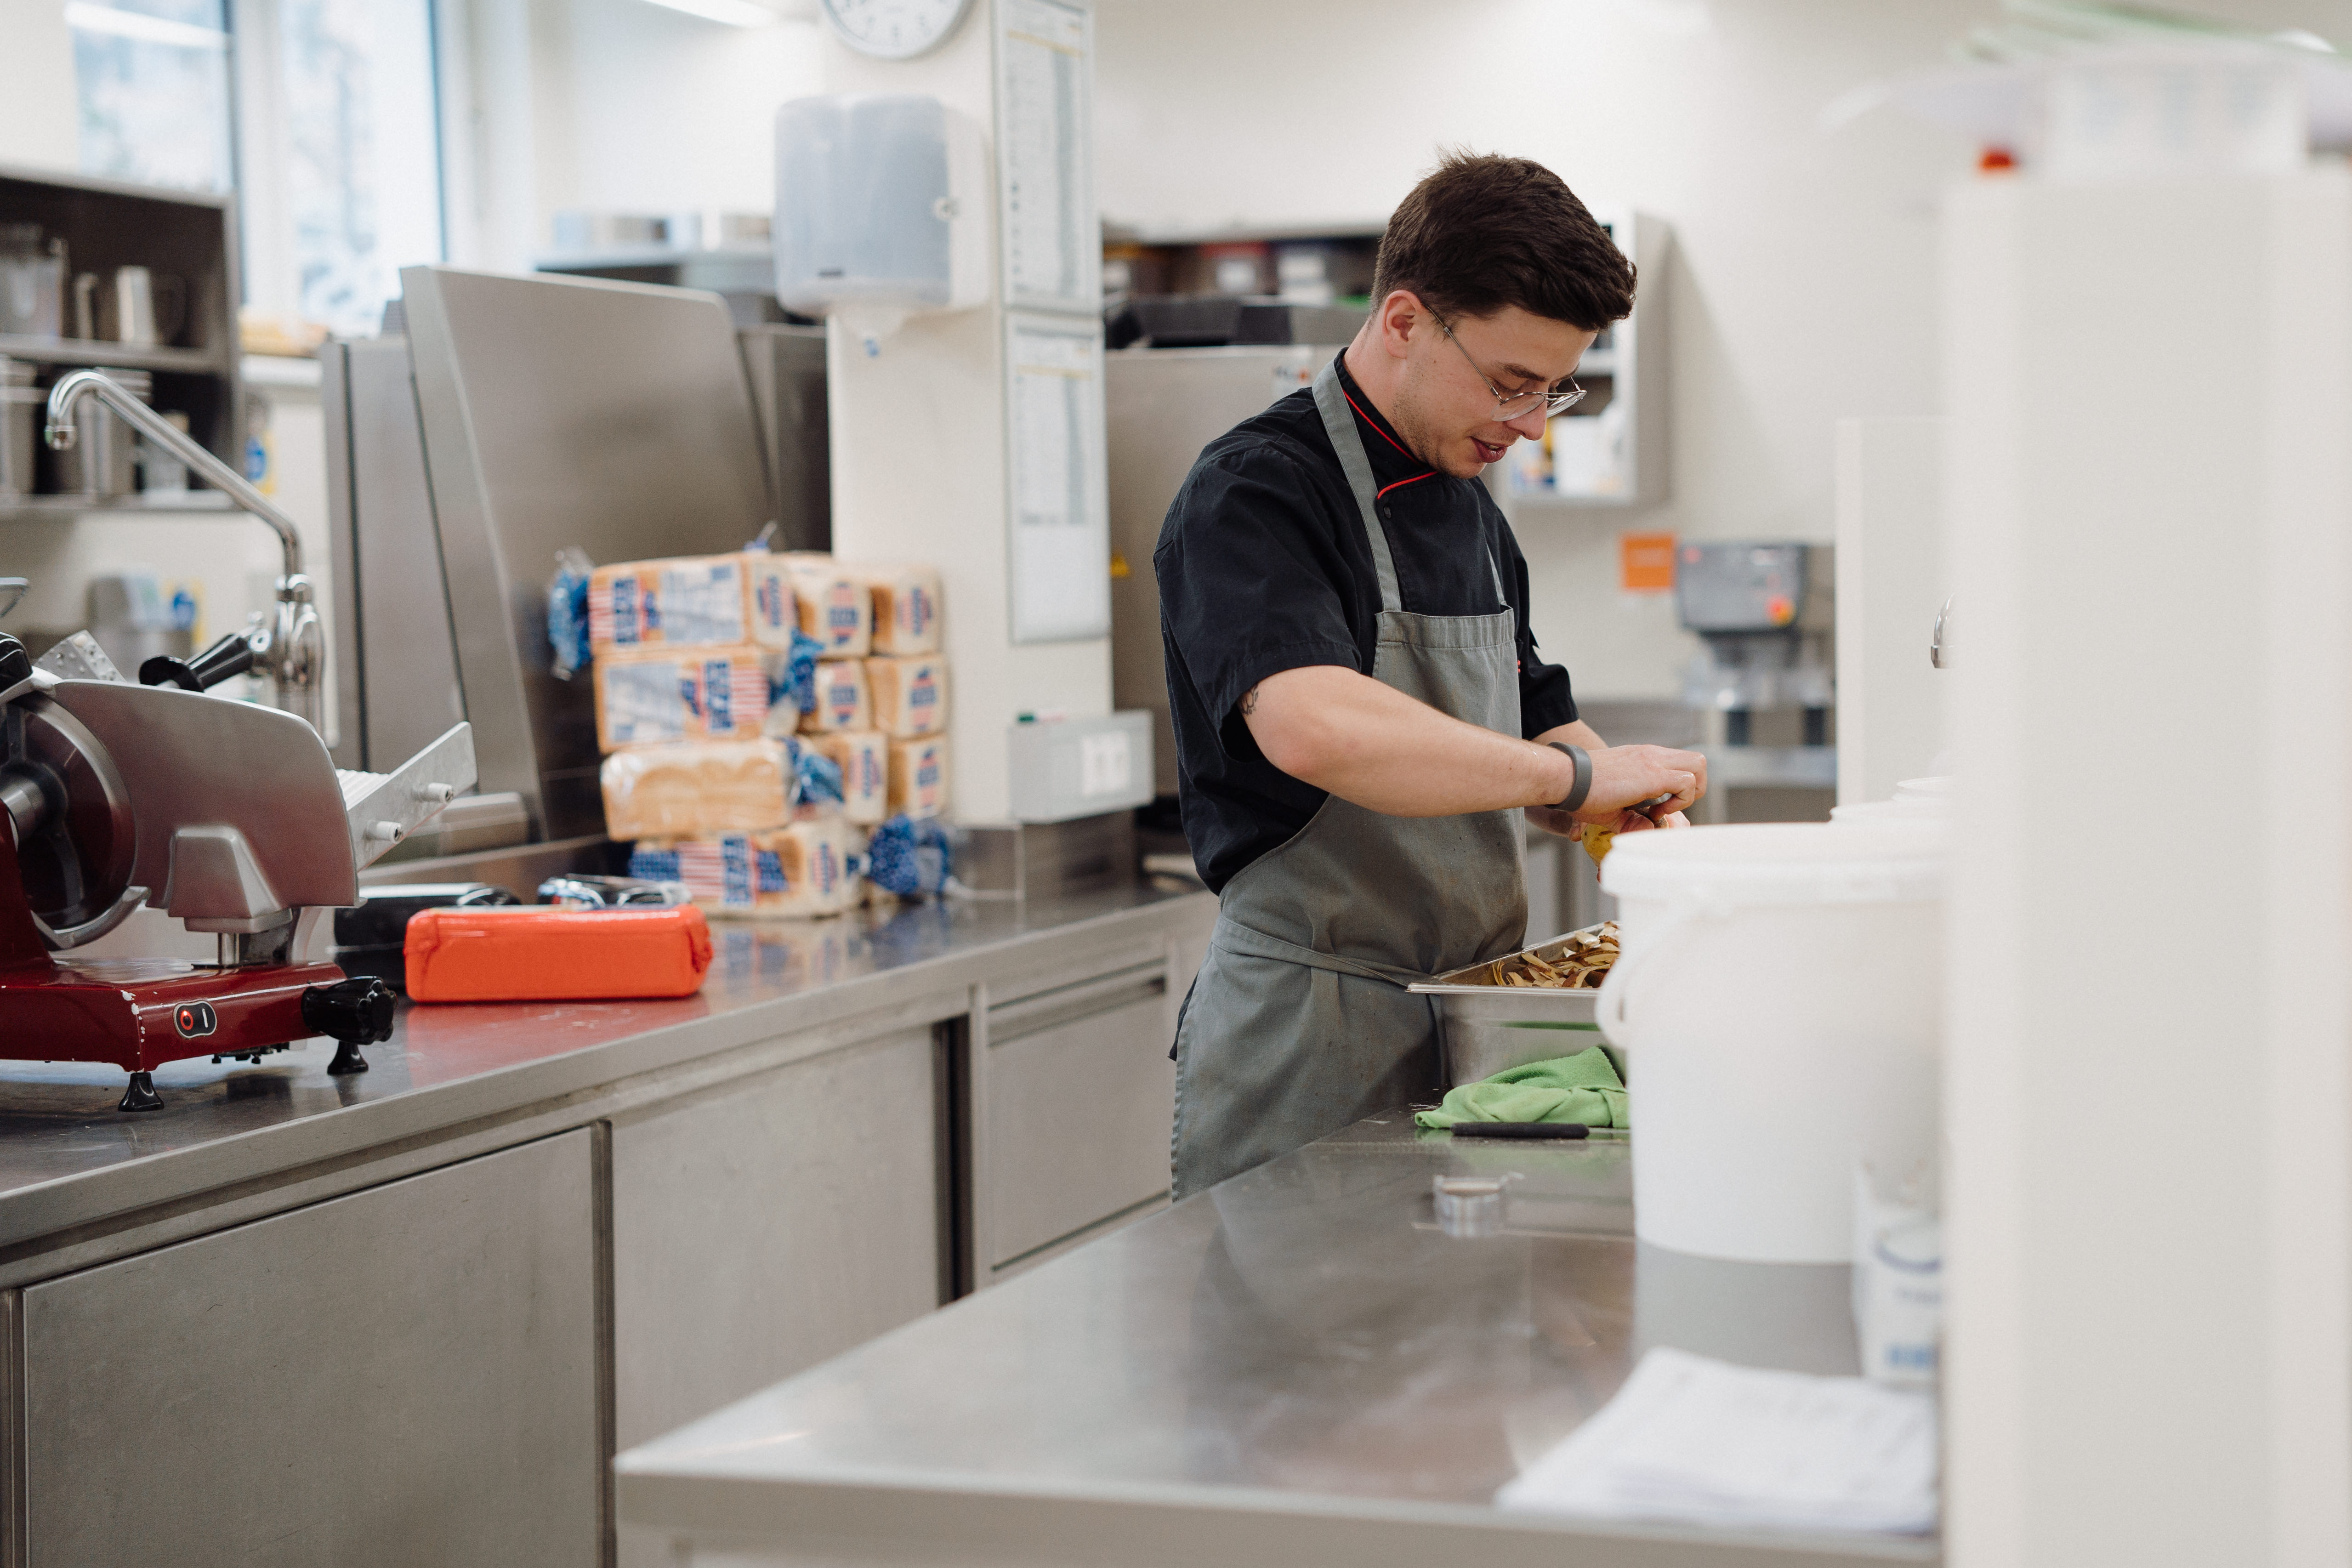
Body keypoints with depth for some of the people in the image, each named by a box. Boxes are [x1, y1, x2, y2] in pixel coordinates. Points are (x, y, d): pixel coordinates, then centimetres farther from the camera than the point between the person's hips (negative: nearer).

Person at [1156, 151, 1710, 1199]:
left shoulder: (1468, 512, 15)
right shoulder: (1253, 494, -14)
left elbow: (1533, 733, 24)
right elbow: (1315, 729, -33)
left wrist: (1635, 814, 1)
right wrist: (1579, 773, -25)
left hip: (1464, 1022, 8)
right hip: (1307, 1049, -8)